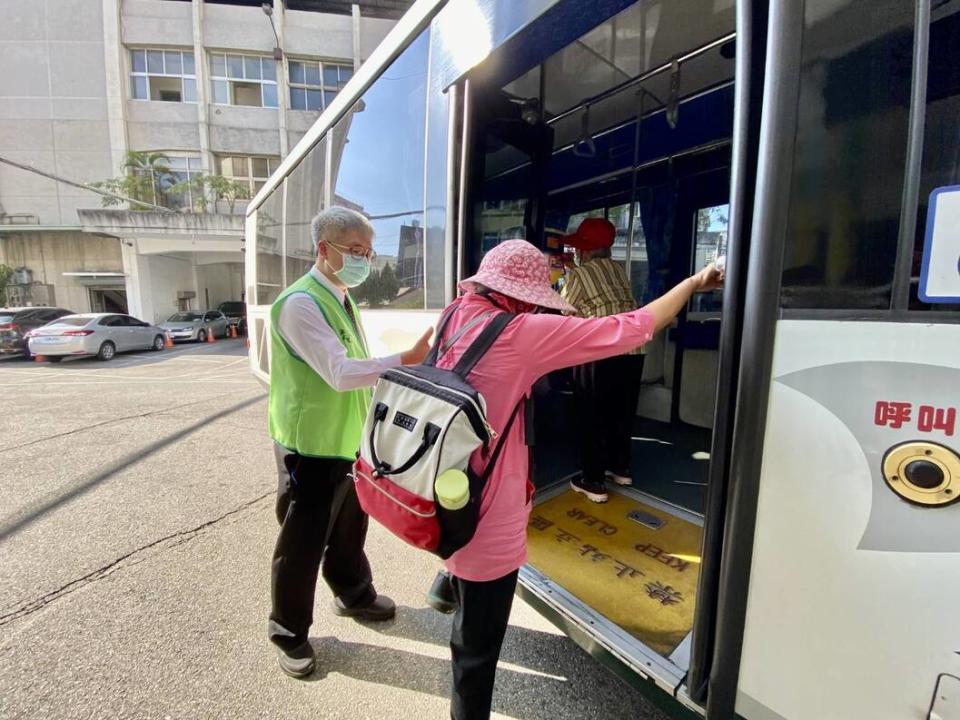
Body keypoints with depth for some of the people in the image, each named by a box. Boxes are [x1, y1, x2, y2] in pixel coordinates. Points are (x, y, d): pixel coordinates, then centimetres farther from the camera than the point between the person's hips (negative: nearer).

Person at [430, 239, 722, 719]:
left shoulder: (457, 316, -2)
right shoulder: (517, 333, -23)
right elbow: (627, 331, -18)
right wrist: (692, 284, -4)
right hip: (484, 513, -8)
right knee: (479, 637, 14)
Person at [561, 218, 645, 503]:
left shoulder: (578, 274, -1)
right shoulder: (619, 269, 14)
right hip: (633, 351, 6)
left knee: (592, 417, 6)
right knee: (622, 413, 19)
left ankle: (593, 481, 13)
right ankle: (621, 468, 35)